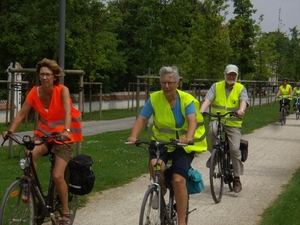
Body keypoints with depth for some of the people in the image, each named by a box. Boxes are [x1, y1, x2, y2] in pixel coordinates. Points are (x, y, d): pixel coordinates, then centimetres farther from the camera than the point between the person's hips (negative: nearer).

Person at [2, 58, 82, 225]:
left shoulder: (62, 90, -19)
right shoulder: (35, 92, -9)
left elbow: (68, 112, -32)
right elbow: (21, 113, -12)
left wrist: (66, 131, -49)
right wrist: (10, 131, -26)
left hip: (63, 133, -3)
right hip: (44, 131, 3)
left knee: (57, 175, -12)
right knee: (30, 153, -30)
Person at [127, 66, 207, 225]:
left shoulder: (187, 99, -15)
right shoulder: (154, 99, -10)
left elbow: (192, 120, -30)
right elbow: (142, 119, -18)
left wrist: (188, 137, -51)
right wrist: (133, 136, -37)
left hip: (184, 145, -1)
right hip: (161, 141, 2)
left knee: (178, 180, -16)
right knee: (155, 165, -30)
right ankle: (161, 189, 5)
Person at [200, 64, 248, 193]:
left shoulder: (241, 88, 5)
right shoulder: (216, 87, 6)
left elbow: (243, 100, -13)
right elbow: (208, 99, -8)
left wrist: (241, 110, -37)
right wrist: (202, 110, -28)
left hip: (233, 123, 0)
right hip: (217, 120, 0)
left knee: (235, 149, -9)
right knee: (213, 130, -35)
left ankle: (237, 178, 5)